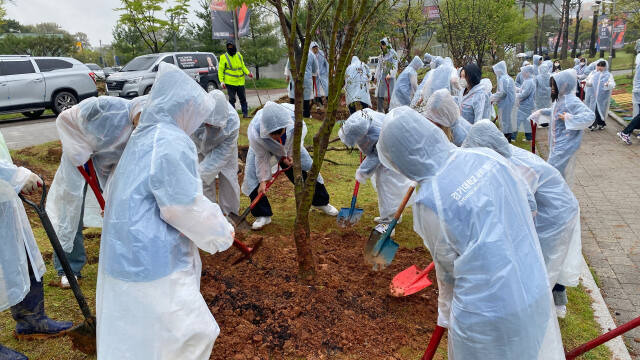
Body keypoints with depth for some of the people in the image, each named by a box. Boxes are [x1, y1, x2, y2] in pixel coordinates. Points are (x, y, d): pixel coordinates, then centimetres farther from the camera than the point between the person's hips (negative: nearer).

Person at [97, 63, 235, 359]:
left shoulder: (141, 138, 13)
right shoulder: (172, 142, -18)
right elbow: (185, 206, -21)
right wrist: (221, 234, -4)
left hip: (124, 255, 10)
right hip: (153, 265, -10)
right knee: (194, 335, 3)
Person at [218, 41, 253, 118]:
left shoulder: (239, 55, 9)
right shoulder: (224, 57, -3)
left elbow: (243, 66, 19)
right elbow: (220, 70, -1)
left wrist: (248, 73, 1)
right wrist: (222, 81, -11)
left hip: (240, 81, 4)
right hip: (230, 82, -4)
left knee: (243, 98, 8)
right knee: (232, 99, 1)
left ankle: (245, 113, 17)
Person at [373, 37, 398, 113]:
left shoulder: (393, 54, -5)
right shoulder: (381, 54, 15)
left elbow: (395, 66, -13)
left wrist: (390, 74, -25)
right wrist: (375, 76, 17)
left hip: (389, 77, -6)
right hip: (381, 77, 6)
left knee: (390, 95, -4)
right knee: (379, 95, 4)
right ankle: (380, 111, 10)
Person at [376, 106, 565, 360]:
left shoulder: (429, 201, -23)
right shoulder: (488, 156, -9)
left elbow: (446, 267, -9)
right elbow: (526, 206, 4)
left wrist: (446, 313, 11)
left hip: (487, 314, -5)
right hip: (536, 292, 6)